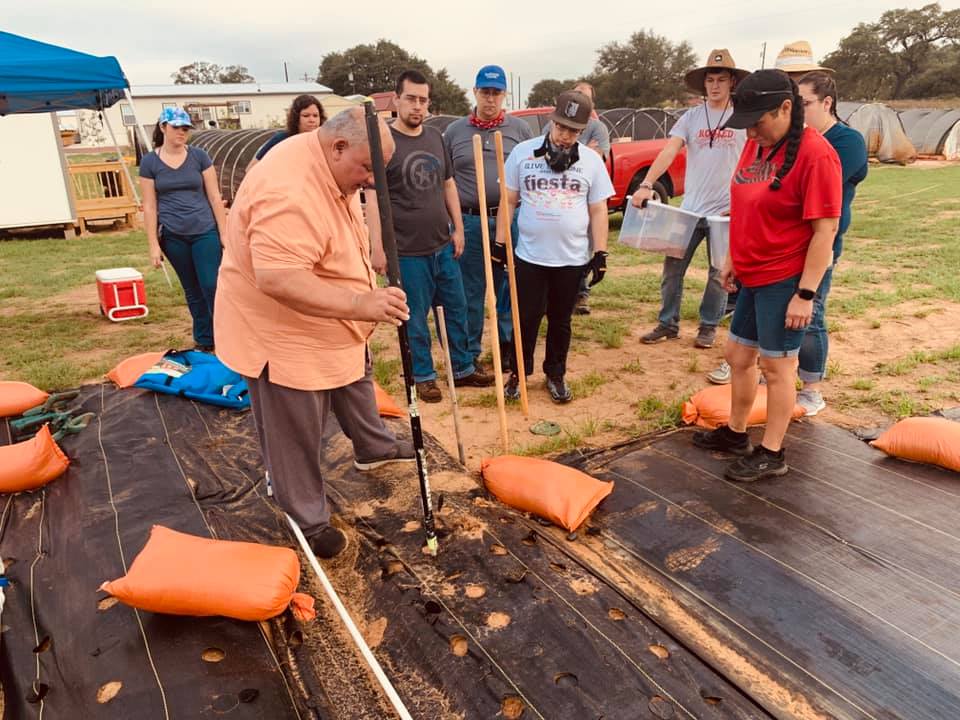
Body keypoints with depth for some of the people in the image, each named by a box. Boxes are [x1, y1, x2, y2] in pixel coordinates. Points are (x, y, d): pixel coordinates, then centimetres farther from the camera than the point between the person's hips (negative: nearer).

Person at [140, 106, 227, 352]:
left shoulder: (199, 156, 1)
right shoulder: (149, 162, 1)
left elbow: (215, 197, 2)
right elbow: (149, 206, 2)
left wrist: (225, 234, -2)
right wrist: (154, 245, -2)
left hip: (205, 232, -1)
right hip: (173, 237, 1)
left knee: (212, 286, -8)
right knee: (193, 290, 9)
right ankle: (204, 341, 20)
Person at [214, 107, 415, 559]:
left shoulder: (332, 168, 0)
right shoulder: (289, 193, -33)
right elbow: (278, 280, -41)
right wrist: (360, 305, -45)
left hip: (333, 327, 10)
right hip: (281, 336, -10)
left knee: (356, 383, 29)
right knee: (297, 438, 6)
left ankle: (373, 448, 54)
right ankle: (310, 521, 25)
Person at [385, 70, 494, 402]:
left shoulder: (435, 137, 10)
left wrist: (458, 228, 11)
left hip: (444, 245, 6)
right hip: (408, 251, -6)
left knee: (457, 309, 14)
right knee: (415, 319, 6)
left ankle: (463, 368, 29)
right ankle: (423, 376, 23)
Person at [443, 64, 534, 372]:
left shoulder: (520, 129, 7)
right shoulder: (454, 131, 7)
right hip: (469, 222, 0)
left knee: (509, 287, 9)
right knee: (470, 291, 6)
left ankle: (508, 345, 25)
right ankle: (469, 353, 18)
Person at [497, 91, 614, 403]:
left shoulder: (591, 160, 1)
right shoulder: (522, 152, 0)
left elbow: (598, 211, 4)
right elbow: (508, 200, 4)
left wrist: (601, 253, -1)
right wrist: (500, 243, 1)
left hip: (572, 259, 1)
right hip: (529, 256, 0)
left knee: (560, 321, 12)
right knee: (526, 319, 6)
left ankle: (555, 375, 28)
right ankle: (517, 373, 23)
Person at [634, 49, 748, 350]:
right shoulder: (691, 117, 2)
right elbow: (669, 151, -10)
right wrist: (646, 184, -25)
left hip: (726, 212, -2)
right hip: (689, 209, 2)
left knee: (718, 274, 9)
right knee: (672, 267, 6)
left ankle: (708, 327, 24)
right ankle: (668, 323, 21)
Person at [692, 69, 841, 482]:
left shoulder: (815, 154, -18)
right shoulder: (756, 144, 7)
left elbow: (826, 229, -19)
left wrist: (805, 293, -20)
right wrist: (733, 259, 16)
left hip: (785, 281, -8)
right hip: (753, 276, 8)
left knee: (776, 366, 2)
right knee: (737, 355, 17)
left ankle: (771, 454, 18)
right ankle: (735, 433, 34)